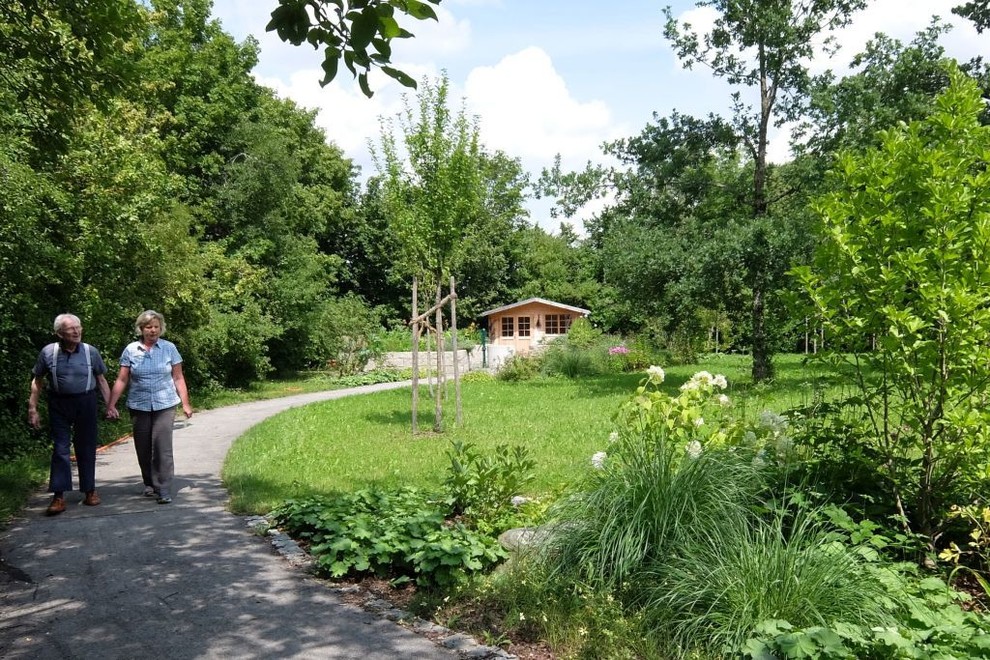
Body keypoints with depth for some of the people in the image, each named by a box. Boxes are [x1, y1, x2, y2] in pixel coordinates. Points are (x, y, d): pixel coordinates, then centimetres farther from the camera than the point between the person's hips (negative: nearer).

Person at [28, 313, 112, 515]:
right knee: (60, 448, -2)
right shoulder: (48, 352, -4)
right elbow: (37, 381, 4)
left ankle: (90, 491, 19)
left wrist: (110, 405, 1)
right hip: (59, 404, -1)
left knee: (86, 448, 7)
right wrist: (33, 409, 0)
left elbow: (101, 380, 6)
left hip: (86, 403, 1)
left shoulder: (91, 352, -2)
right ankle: (59, 496, 1)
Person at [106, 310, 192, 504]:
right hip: (139, 406, 2)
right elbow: (121, 380, 4)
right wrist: (111, 404, -3)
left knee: (163, 447, -10)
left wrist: (185, 404, 1)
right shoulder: (130, 350, 3)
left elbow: (178, 378, 4)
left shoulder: (169, 348, 1)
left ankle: (164, 491, -7)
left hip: (164, 406, -2)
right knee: (143, 449, 8)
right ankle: (149, 484, 28)